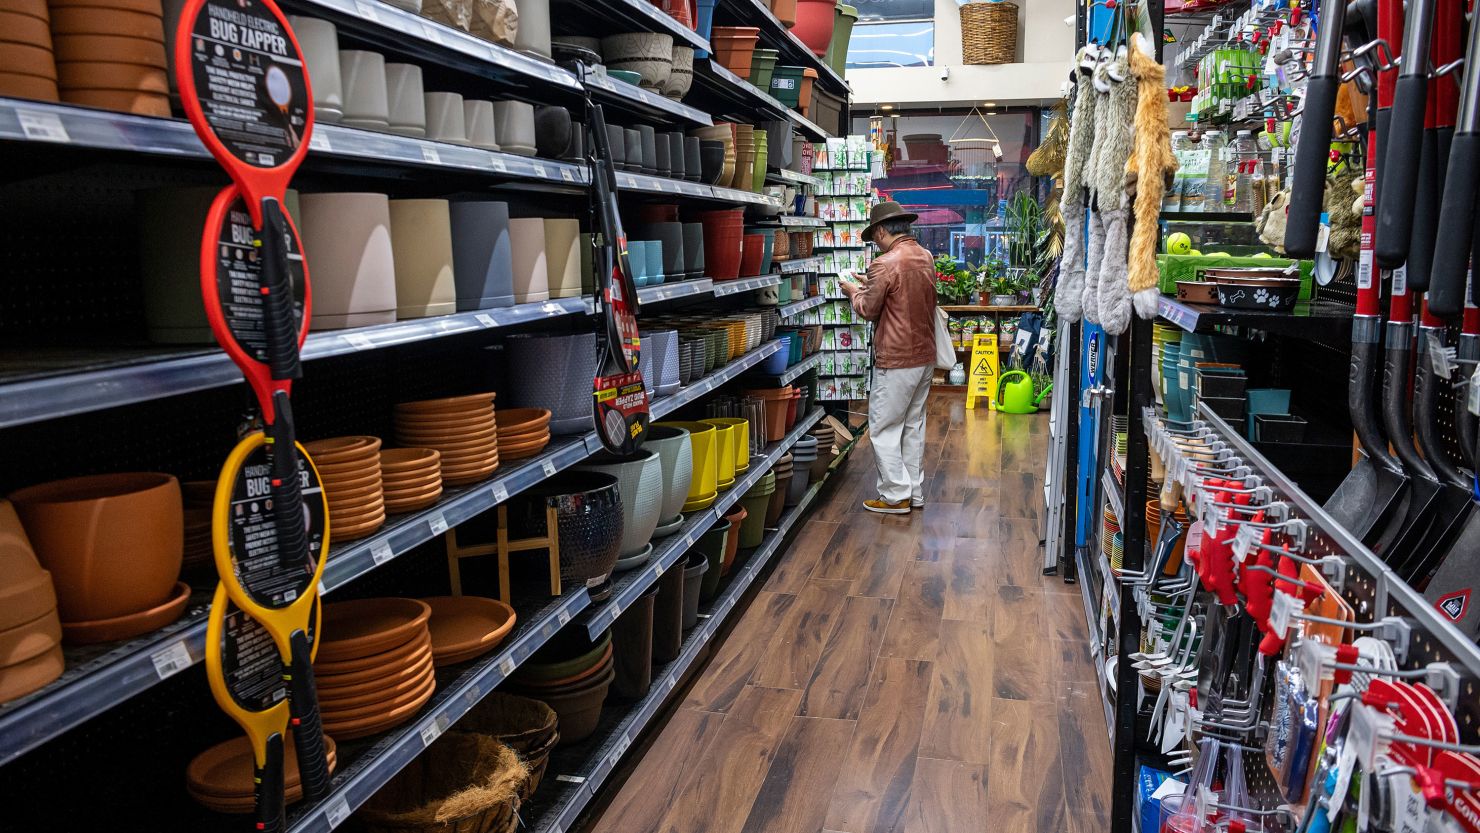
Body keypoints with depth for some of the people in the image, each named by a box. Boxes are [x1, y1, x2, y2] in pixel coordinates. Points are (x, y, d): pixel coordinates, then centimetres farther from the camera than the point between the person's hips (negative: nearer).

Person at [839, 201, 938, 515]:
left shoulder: (885, 264, -20)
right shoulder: (926, 257, 7)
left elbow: (869, 310, -10)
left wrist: (854, 291, 9)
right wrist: (870, 286, 18)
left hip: (896, 361, -8)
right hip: (925, 356, 8)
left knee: (884, 428, 2)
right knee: (914, 424, 16)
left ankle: (896, 496, 6)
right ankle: (914, 492, 24)